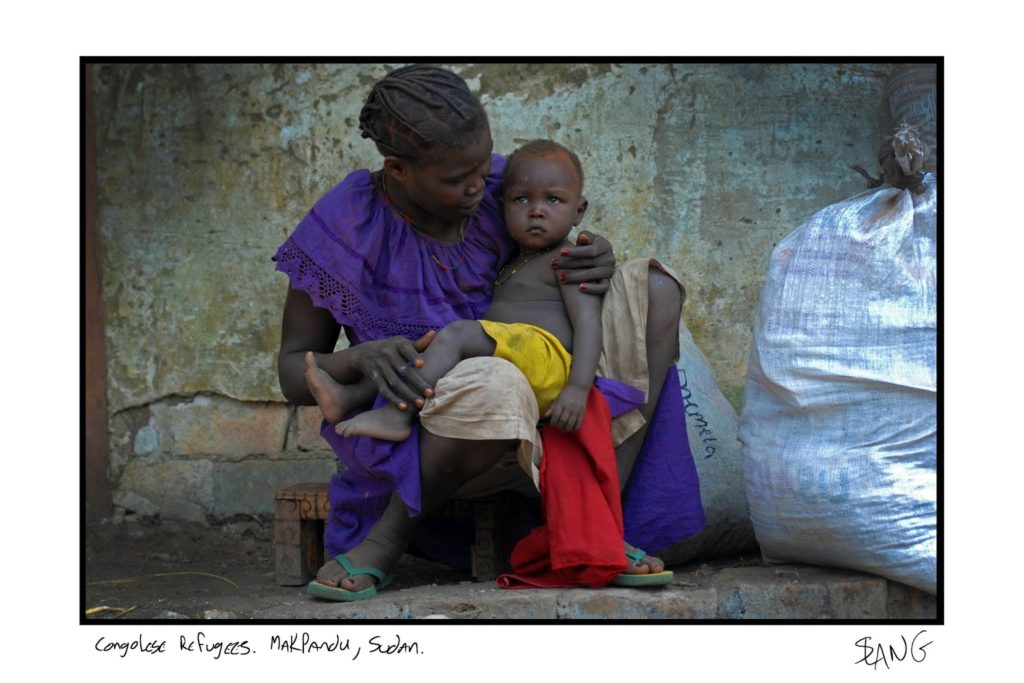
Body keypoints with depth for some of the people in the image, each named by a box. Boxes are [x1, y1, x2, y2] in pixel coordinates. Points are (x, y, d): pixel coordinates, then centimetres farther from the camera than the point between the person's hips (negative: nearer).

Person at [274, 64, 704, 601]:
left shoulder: (496, 186, -1)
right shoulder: (345, 228, -12)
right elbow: (294, 374, -5)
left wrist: (600, 261, -11)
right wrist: (364, 356, -28)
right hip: (409, 427, -6)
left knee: (654, 290, -7)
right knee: (493, 387, -42)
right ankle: (386, 537, -15)